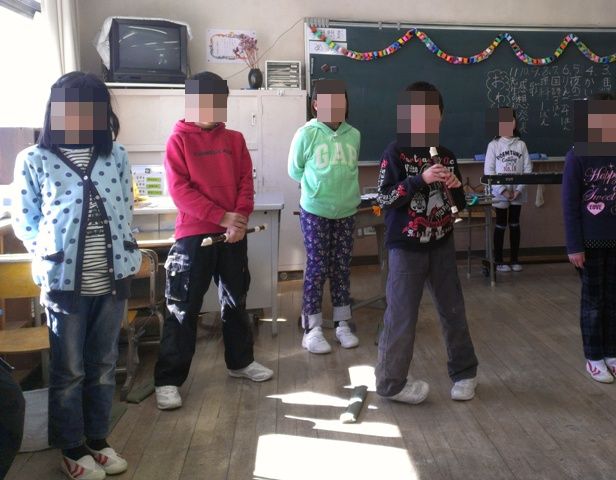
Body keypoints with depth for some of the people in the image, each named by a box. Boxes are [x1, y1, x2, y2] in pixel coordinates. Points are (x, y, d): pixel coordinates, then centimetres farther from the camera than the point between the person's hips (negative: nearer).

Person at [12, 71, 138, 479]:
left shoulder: (117, 156, 4)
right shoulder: (34, 160, -6)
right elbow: (24, 223, 0)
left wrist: (129, 255, 5)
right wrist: (52, 254, -10)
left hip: (113, 280, 3)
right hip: (65, 283, -3)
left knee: (104, 366, 15)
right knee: (69, 370, 10)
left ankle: (98, 439, 33)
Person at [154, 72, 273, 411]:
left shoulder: (234, 139, 10)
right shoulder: (178, 140, -3)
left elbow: (246, 181, 5)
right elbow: (179, 189, -11)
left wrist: (240, 219, -12)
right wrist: (221, 217, -18)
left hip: (233, 235, 5)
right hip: (193, 236, -4)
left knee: (235, 301, 17)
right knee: (183, 308, 0)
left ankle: (240, 361, 34)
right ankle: (168, 380, 9)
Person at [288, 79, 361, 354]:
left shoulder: (354, 135, 0)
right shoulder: (307, 134, -11)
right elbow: (295, 171, 2)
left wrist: (338, 187, 10)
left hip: (346, 212, 4)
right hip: (315, 212, -3)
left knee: (342, 268, 11)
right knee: (317, 268, 1)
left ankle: (343, 324, 23)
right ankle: (312, 328, 12)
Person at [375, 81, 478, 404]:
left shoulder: (446, 155, 9)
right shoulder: (396, 152, -7)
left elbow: (459, 204, 15)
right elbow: (384, 198, -15)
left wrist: (456, 187, -6)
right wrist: (420, 179, -23)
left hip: (441, 245, 5)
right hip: (407, 247, -5)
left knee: (453, 310, 13)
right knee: (401, 316, -1)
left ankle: (464, 372, 30)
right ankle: (391, 383, 13)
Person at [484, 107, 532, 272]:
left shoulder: (521, 144, 3)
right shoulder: (493, 145, -4)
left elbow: (528, 169, 0)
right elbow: (488, 171, -8)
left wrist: (519, 189, -11)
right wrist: (503, 190, -15)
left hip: (517, 193, 2)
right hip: (500, 194, -2)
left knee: (515, 224, 10)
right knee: (501, 225, 4)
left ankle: (515, 259, 19)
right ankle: (498, 261, 12)